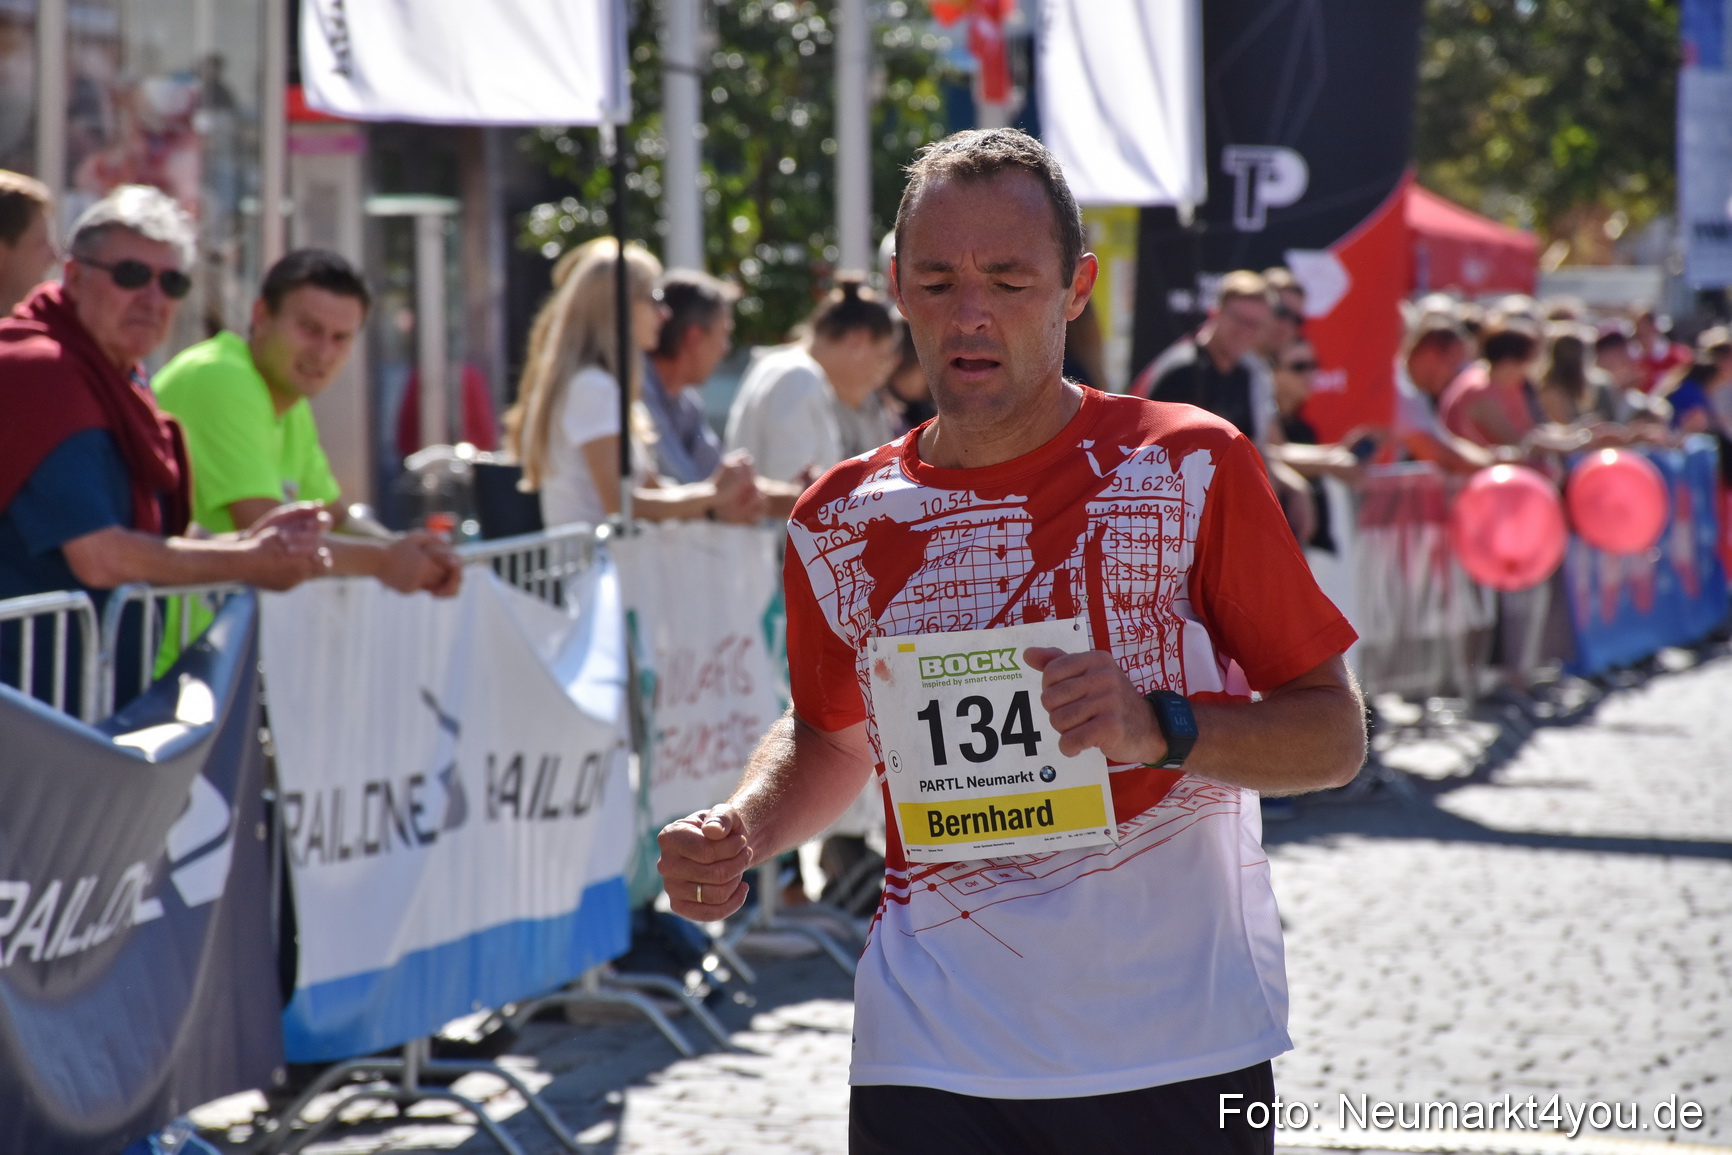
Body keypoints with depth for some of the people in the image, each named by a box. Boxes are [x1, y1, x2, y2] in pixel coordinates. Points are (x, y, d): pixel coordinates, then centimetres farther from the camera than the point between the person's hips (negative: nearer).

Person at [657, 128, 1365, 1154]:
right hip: (930, 1062, 2)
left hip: (1177, 1057, -1)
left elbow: (1336, 735, -2)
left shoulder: (1193, 467, -4)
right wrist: (737, 833, 3)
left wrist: (1160, 728, -20)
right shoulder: (842, 521, 5)